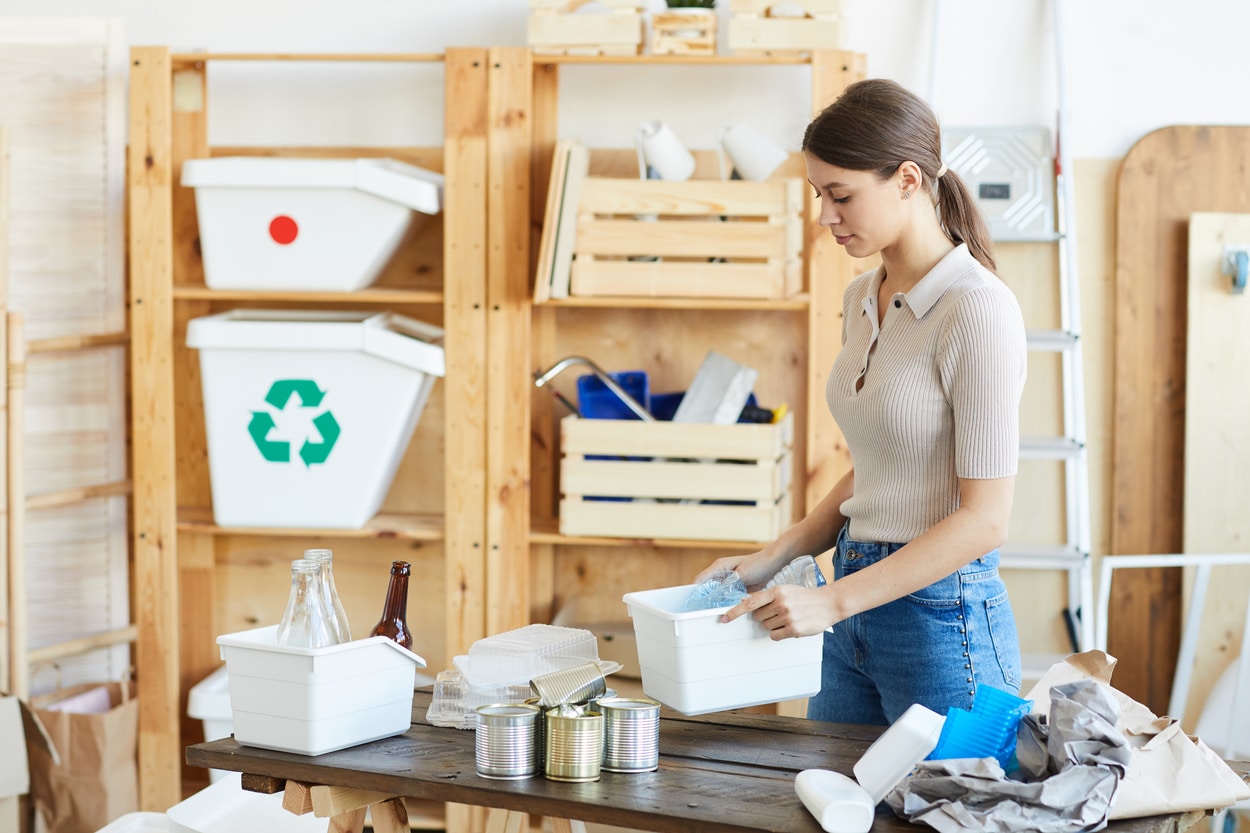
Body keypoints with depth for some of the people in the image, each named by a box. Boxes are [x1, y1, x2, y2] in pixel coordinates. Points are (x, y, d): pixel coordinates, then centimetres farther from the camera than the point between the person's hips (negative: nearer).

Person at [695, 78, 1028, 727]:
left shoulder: (977, 309, -17)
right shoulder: (863, 298, 9)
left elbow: (984, 519, -19)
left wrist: (833, 600, -21)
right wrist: (774, 558, 6)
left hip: (942, 617, -8)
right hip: (857, 611, 8)